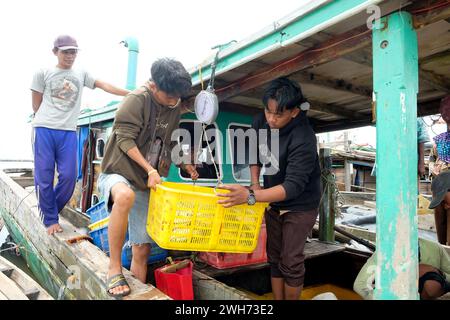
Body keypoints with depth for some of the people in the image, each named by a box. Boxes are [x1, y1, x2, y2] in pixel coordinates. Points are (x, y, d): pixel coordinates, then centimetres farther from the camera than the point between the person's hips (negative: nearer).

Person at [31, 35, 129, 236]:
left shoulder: (81, 75, 15)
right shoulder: (43, 73, 7)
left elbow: (105, 86, 4)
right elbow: (36, 106, 9)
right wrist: (49, 118, 9)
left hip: (68, 132, 2)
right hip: (44, 129, -2)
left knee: (69, 177, -6)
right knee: (44, 177, -2)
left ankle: (50, 212, 17)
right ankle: (50, 220, 12)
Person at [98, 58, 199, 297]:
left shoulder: (174, 109, 7)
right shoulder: (137, 100, -12)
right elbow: (125, 140, -16)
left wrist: (184, 164, 5)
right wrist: (150, 169, -22)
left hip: (145, 184, 6)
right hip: (117, 174, -5)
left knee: (142, 250, 3)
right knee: (125, 196, -41)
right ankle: (114, 269, -25)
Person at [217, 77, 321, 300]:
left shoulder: (303, 139, -31)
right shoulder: (261, 122, -12)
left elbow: (293, 186, -37)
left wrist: (250, 196, -46)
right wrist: (255, 184, -8)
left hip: (300, 204, -6)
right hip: (273, 201, 6)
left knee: (291, 261, -3)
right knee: (275, 257, 12)